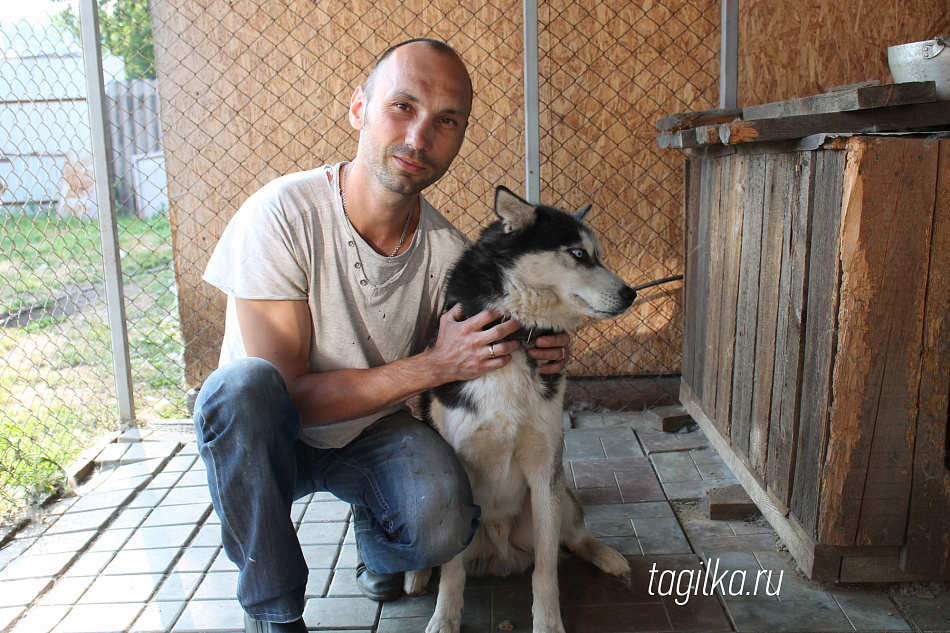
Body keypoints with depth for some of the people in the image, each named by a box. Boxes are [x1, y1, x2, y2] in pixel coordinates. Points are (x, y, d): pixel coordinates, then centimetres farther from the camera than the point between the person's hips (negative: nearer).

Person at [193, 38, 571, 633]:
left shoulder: (449, 251, -12)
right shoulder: (281, 215, -24)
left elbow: (472, 376, 3)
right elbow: (285, 395, -24)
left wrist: (534, 356, -19)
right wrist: (434, 366, -30)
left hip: (377, 434, 2)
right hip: (272, 441, -1)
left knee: (441, 524, -30)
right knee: (242, 383, -36)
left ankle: (375, 538, 10)